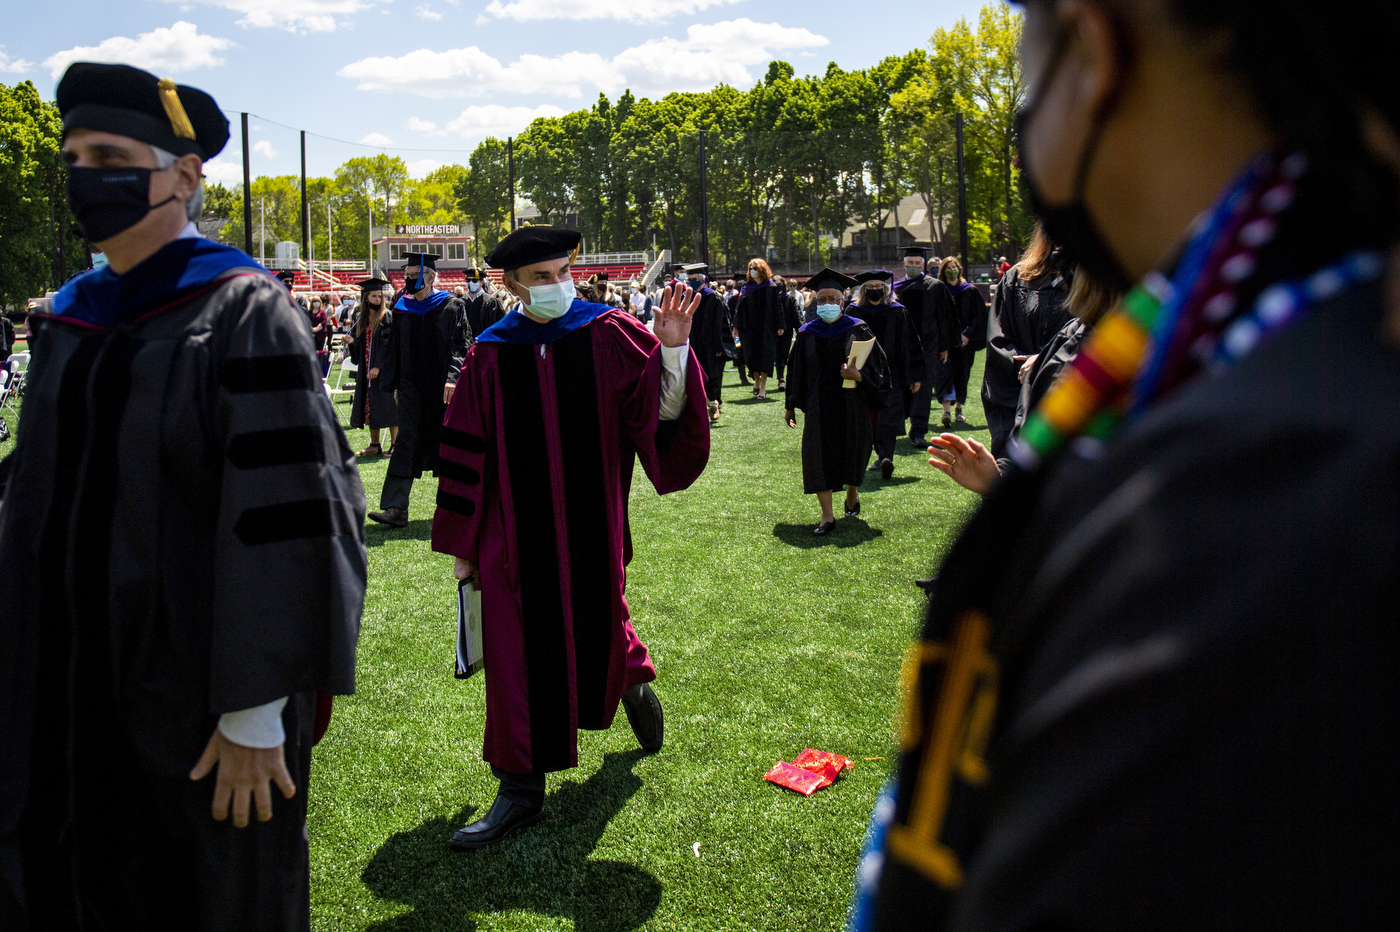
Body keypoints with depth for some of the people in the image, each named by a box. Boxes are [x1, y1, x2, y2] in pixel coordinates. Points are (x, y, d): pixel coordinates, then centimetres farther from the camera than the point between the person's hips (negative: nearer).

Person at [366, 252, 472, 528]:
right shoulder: (402, 309, 10)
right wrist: (394, 385, 12)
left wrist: (452, 378, -20)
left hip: (442, 388, -3)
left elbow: (462, 346, -8)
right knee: (406, 444, -3)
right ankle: (396, 509, -8)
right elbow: (393, 349, 15)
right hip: (412, 388, 3)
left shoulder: (452, 307, -3)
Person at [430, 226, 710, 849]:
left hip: (591, 526, 0)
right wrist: (463, 543, 5)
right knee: (518, 654, 4)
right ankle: (520, 789, 17)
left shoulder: (609, 336, -3)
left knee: (596, 628, 14)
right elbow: (467, 453, 3)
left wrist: (673, 348, -25)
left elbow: (663, 410, -9)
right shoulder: (490, 357, -1)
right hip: (515, 531, 1)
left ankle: (632, 680, 50)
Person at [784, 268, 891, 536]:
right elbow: (796, 370, 11)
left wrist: (859, 375, -21)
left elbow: (878, 367, -2)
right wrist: (791, 405, 11)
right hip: (818, 405, 1)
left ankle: (853, 492, 42)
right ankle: (827, 516, -1)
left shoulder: (857, 330, -2)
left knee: (851, 451, 10)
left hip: (851, 405, -1)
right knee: (818, 454, -7)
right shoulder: (807, 334, 4)